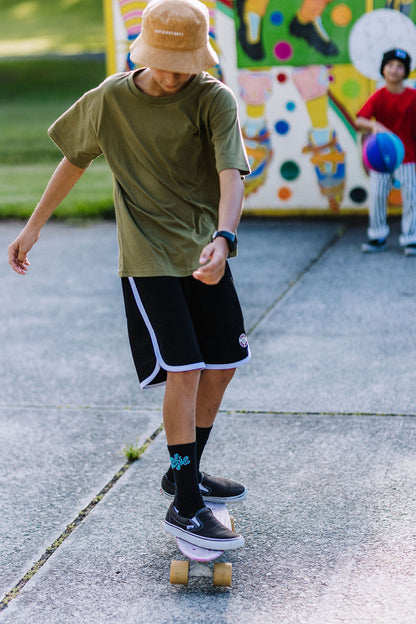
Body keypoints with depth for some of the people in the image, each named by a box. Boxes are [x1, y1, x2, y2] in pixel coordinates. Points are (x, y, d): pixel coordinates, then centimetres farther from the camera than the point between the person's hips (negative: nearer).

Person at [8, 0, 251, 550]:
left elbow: (231, 175, -20)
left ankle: (185, 473, 30)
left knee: (220, 367, 9)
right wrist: (33, 227, 15)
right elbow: (74, 160, 10)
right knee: (183, 372, -14)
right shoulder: (111, 99, -5)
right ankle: (184, 507, -7)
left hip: (204, 256, 3)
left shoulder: (214, 100, -7)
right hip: (147, 258, -3)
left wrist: (223, 239, -38)